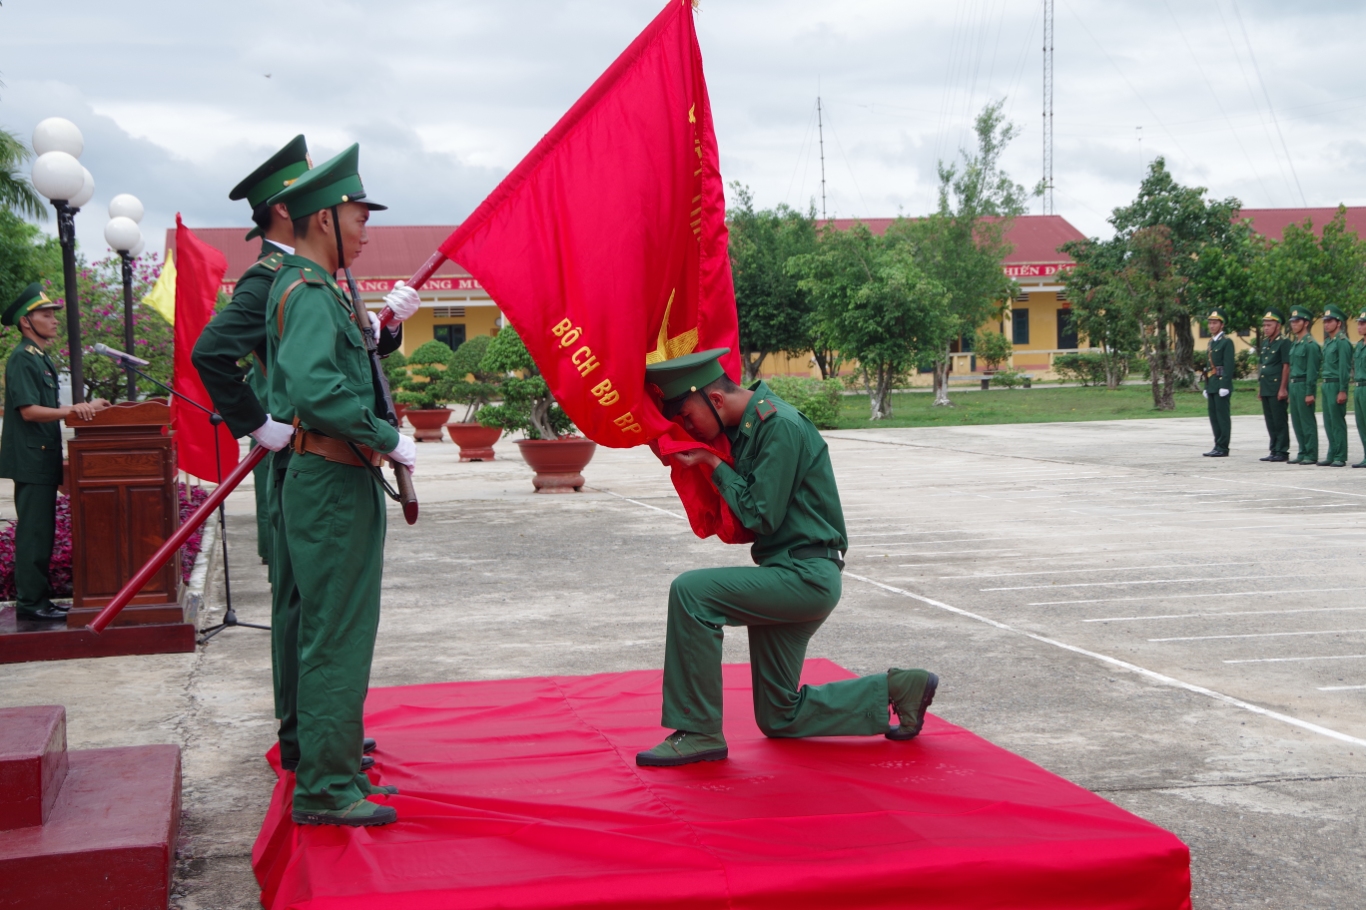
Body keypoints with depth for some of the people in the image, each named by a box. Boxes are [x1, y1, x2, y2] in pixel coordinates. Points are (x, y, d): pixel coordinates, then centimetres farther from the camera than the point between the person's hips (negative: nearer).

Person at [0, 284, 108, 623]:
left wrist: (85, 407, 15)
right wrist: (72, 410, -26)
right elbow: (29, 410, -20)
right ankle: (30, 604, -5)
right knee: (34, 532, -8)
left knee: (42, 532, 12)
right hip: (30, 459, -10)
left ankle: (39, 599, 18)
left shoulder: (41, 359, 18)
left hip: (43, 458, 10)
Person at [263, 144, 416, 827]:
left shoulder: (303, 289, 17)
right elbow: (315, 390, -30)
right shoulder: (311, 294, -16)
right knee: (337, 637, -6)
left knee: (333, 633, 16)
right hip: (333, 485, -11)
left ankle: (332, 772, 26)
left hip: (333, 483, 11)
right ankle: (324, 790, 1)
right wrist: (388, 437, -22)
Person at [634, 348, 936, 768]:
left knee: (690, 591, -23)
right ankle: (896, 688, 20)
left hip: (805, 576, -10)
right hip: (788, 578, 10)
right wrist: (698, 462, 3)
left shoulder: (781, 427, -17)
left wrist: (714, 465, -10)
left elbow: (760, 516, -18)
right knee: (778, 719, 12)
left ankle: (698, 733, -15)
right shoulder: (746, 424, 10)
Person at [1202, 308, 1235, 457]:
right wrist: (1206, 386, 19)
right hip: (1211, 384, 9)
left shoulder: (1227, 342, -7)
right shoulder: (1211, 342, 19)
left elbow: (1229, 365, -13)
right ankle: (1218, 446, 13)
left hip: (1222, 384, -9)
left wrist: (1225, 386, -19)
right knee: (1214, 416, 9)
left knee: (1222, 416, -6)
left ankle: (1223, 448, -5)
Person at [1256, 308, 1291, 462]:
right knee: (1270, 421, 11)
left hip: (1277, 389, -8)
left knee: (1280, 421, -4)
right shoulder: (1265, 343, 16)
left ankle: (1282, 452, 0)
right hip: (1266, 390, 8)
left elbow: (1286, 367, -13)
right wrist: (1259, 386, 18)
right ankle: (1274, 450, 16)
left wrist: (1283, 389, -17)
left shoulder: (1284, 342, -9)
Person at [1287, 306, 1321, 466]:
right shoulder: (1295, 344, 16)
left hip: (1304, 386, -9)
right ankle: (1303, 453, 16)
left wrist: (1309, 393, -18)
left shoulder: (1310, 344, -11)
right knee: (1297, 421, 10)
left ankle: (1311, 455, -1)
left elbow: (1312, 371, -15)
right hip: (1294, 386, 9)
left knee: (1307, 421, -5)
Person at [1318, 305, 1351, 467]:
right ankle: (1332, 455, 16)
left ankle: (1340, 458, -2)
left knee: (1338, 422, -5)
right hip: (1326, 385, 9)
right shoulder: (1327, 342, 16)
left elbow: (1344, 368, -16)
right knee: (1328, 423, 10)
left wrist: (1342, 391, -19)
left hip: (1336, 385, -9)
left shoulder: (1342, 342, -11)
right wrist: (1324, 386, 17)